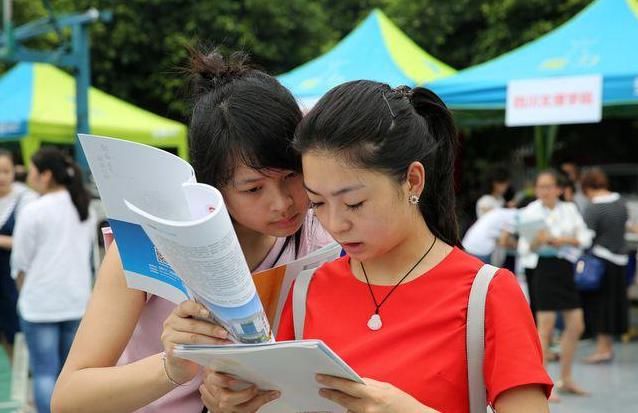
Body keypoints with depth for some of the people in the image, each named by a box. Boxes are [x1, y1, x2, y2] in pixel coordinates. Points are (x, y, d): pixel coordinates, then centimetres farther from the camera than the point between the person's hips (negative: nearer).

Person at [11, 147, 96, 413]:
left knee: (44, 372, -1)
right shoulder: (85, 209, 8)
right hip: (78, 301, 6)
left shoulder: (33, 211, -11)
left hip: (40, 303, -6)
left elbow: (21, 263, -5)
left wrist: (25, 292, 11)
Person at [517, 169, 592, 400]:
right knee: (546, 326, -6)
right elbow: (524, 248, -4)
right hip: (544, 268, -5)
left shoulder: (569, 209, 8)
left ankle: (566, 379, 24)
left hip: (567, 268, 5)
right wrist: (537, 241, -24)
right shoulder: (530, 212, -3)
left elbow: (585, 237, 6)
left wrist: (566, 240, -11)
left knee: (576, 326, 9)